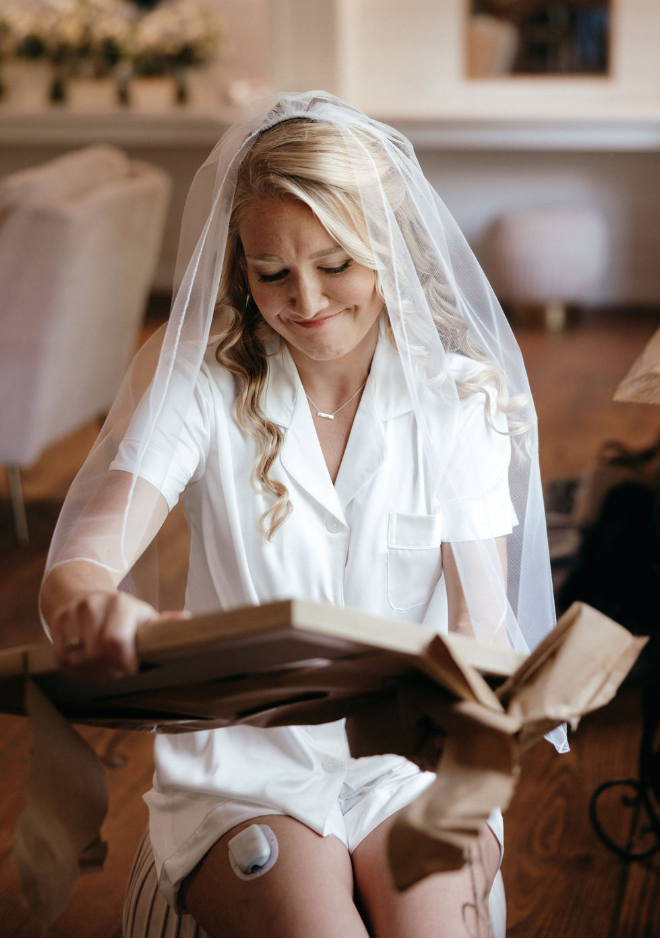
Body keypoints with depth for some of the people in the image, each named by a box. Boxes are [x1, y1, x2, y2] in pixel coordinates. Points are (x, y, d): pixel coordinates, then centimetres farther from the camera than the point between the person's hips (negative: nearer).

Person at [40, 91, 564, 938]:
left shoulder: (458, 393, 0)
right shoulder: (194, 373, -4)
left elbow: (484, 614, -4)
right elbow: (84, 553, -18)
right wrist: (83, 603, -42)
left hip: (412, 753, 1)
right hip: (242, 752, -1)